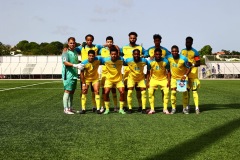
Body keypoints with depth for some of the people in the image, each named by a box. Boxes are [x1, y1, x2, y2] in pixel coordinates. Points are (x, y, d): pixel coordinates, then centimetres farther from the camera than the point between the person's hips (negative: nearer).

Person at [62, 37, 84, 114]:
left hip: (74, 74, 8)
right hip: (68, 74, -8)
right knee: (67, 91, -8)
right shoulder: (66, 51, -7)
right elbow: (65, 62, -19)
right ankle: (66, 109, -6)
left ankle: (70, 108, 18)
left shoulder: (75, 51, 16)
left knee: (72, 91, 10)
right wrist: (75, 65, -28)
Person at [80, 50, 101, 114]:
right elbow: (82, 74, -15)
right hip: (86, 79, -1)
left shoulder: (98, 60, -22)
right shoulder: (84, 63, -24)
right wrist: (83, 84, -16)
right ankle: (83, 109, -1)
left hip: (95, 78, 1)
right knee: (84, 92, -7)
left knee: (97, 91, -9)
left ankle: (98, 109, -6)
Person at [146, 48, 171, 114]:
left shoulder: (165, 61, -18)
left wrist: (169, 81, -13)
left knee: (166, 92, -11)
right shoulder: (151, 61, -17)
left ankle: (165, 109, 2)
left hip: (163, 79, 0)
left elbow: (168, 71, -8)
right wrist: (147, 82, -8)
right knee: (150, 92, -10)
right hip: (154, 78, 1)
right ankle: (152, 109, 0)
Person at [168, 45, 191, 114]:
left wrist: (185, 75, -24)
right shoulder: (169, 58, -14)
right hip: (174, 77, 1)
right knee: (173, 92, -8)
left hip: (183, 77, -1)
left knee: (185, 92, -2)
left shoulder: (183, 59, -21)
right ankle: (173, 108, 3)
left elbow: (188, 68, -11)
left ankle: (185, 108, 12)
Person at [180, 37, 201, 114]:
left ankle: (197, 107, -7)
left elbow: (198, 63, -9)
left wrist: (192, 64, -25)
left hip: (193, 73, -5)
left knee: (194, 90, -8)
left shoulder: (195, 52, -7)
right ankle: (187, 106, 19)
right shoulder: (182, 51, 11)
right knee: (186, 90, 9)